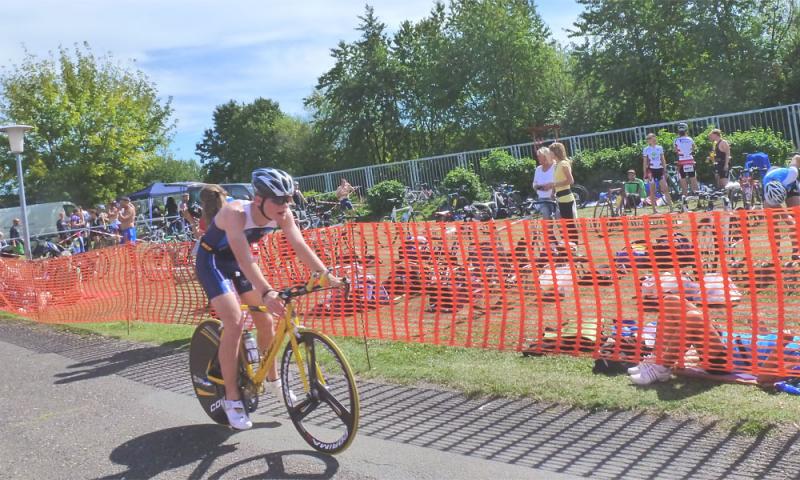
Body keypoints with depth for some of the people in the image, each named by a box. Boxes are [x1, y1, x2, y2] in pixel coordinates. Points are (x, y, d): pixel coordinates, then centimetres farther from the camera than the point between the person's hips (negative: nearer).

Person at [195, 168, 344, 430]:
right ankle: (231, 399, -8)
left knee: (265, 320, 4)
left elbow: (300, 246, -24)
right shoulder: (235, 213, -37)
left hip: (237, 261, 6)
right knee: (235, 322, -20)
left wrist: (326, 275, -37)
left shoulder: (282, 215, -20)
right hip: (213, 261, -6)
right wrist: (267, 293, -60)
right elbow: (244, 259, -48)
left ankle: (273, 380, 26)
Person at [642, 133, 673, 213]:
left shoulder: (660, 148, 8)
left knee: (665, 189, -2)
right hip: (651, 170, -2)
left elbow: (663, 160, 13)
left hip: (660, 169, 2)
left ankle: (671, 207, -1)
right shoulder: (646, 150, 0)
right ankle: (654, 209, 5)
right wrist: (645, 174, -4)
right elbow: (645, 163, 1)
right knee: (652, 191, 0)